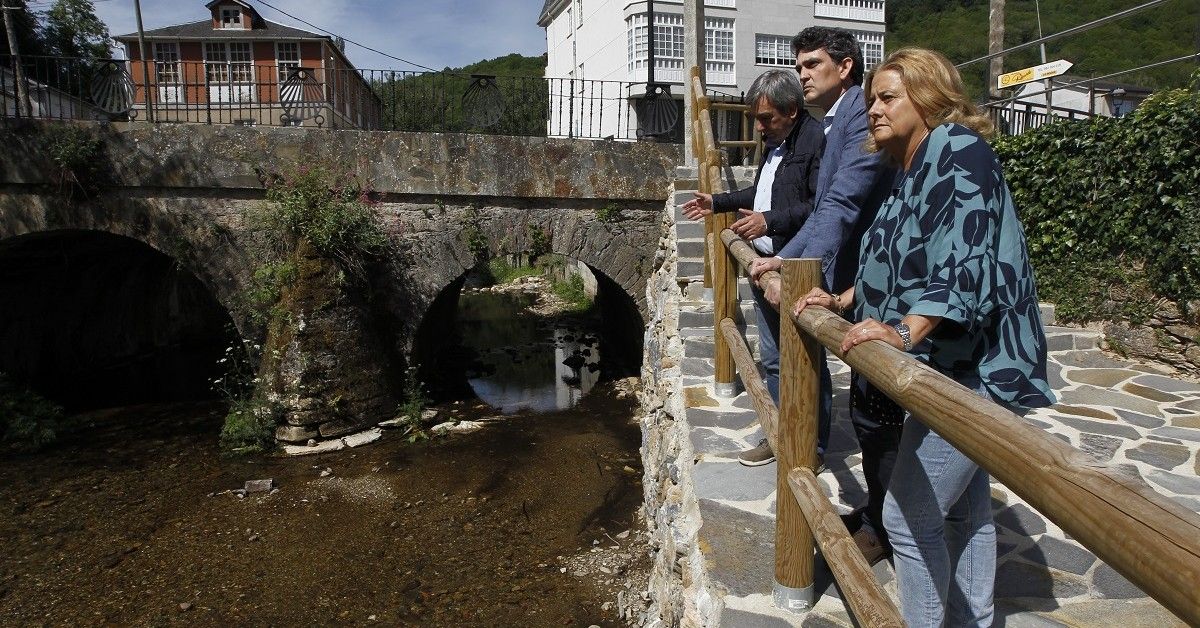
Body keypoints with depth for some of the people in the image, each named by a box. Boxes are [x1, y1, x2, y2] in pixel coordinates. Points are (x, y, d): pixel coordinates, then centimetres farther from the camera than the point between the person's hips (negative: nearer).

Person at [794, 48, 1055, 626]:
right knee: (964, 510, 19)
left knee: (909, 514, -5)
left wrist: (905, 331, -36)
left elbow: (965, 259, -26)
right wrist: (842, 300, 15)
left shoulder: (958, 150, -13)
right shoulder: (916, 166, 15)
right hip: (959, 367, 10)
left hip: (971, 368, -10)